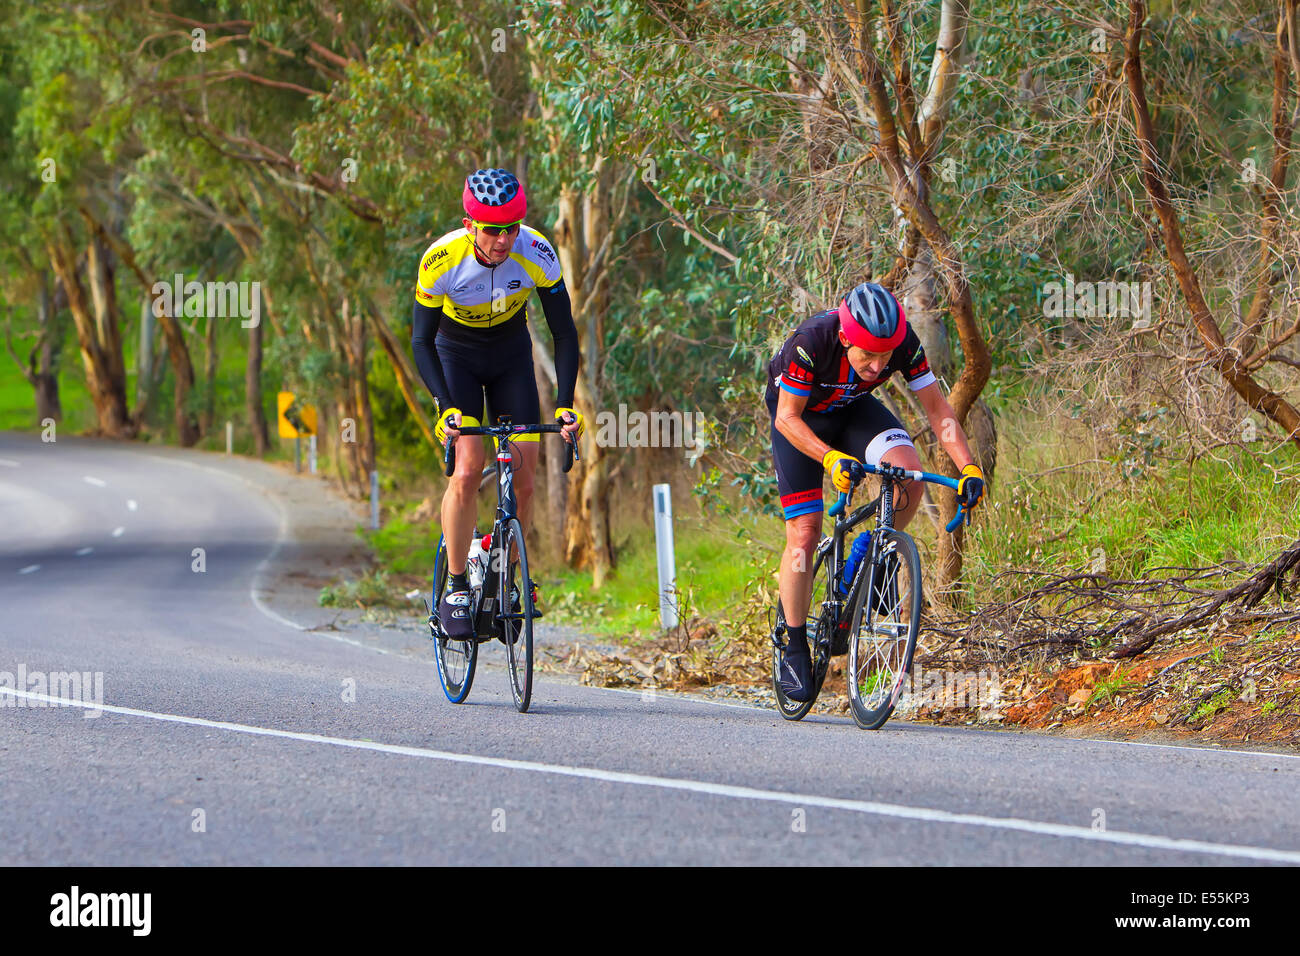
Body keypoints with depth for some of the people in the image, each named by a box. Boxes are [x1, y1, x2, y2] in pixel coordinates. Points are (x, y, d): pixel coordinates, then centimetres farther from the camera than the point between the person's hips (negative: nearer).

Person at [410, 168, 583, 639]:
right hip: (456, 356, -2)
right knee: (467, 469, -19)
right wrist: (446, 408, -35)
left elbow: (564, 333, -18)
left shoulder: (538, 254, -28)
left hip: (511, 357, 2)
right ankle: (455, 587, -7)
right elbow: (421, 341, -22)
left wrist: (565, 405, -27)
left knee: (523, 478, -6)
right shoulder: (441, 260, -31)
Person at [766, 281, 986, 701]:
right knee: (804, 534, -11)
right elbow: (788, 418, -30)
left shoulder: (905, 343, -28)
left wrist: (969, 469, -32)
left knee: (908, 468, -27)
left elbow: (937, 407, -21)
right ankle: (794, 648, 3)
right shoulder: (811, 343, -37)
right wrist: (832, 459, -46)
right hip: (799, 418, -3)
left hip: (852, 409, 3)